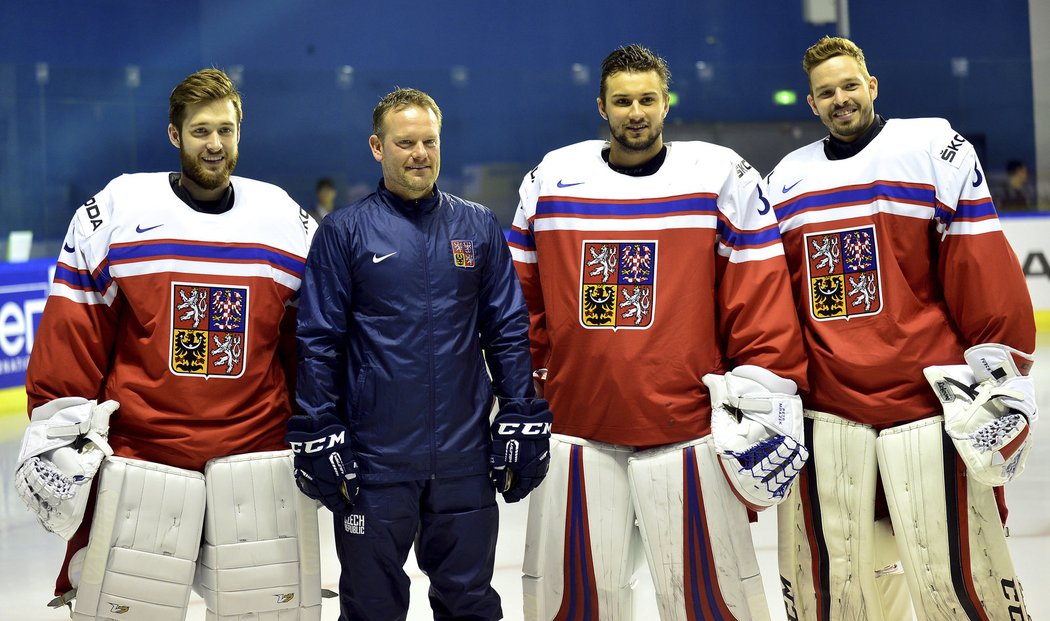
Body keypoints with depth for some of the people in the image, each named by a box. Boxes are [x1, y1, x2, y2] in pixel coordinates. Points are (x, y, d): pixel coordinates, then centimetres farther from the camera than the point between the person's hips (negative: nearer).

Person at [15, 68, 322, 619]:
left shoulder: (288, 221, 7)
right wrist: (57, 430, -3)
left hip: (259, 459, 2)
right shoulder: (114, 210, -1)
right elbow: (70, 334, 0)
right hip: (138, 456, -2)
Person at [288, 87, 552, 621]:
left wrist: (521, 425, 3)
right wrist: (320, 440, -6)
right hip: (374, 461, -2)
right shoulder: (344, 232, -1)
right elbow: (317, 343, -2)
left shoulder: (478, 227, 6)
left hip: (466, 458, 2)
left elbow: (508, 332, 8)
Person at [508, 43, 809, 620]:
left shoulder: (722, 177, 0)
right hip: (576, 430, 2)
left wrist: (765, 397, -6)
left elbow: (760, 297, -1)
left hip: (688, 432, -2)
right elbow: (521, 298, 12)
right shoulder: (551, 179, 7)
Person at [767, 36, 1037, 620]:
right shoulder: (788, 179, 14)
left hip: (927, 402, -3)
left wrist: (1001, 371, -7)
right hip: (825, 411, 4)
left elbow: (984, 267, -3)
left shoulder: (934, 149, 1)